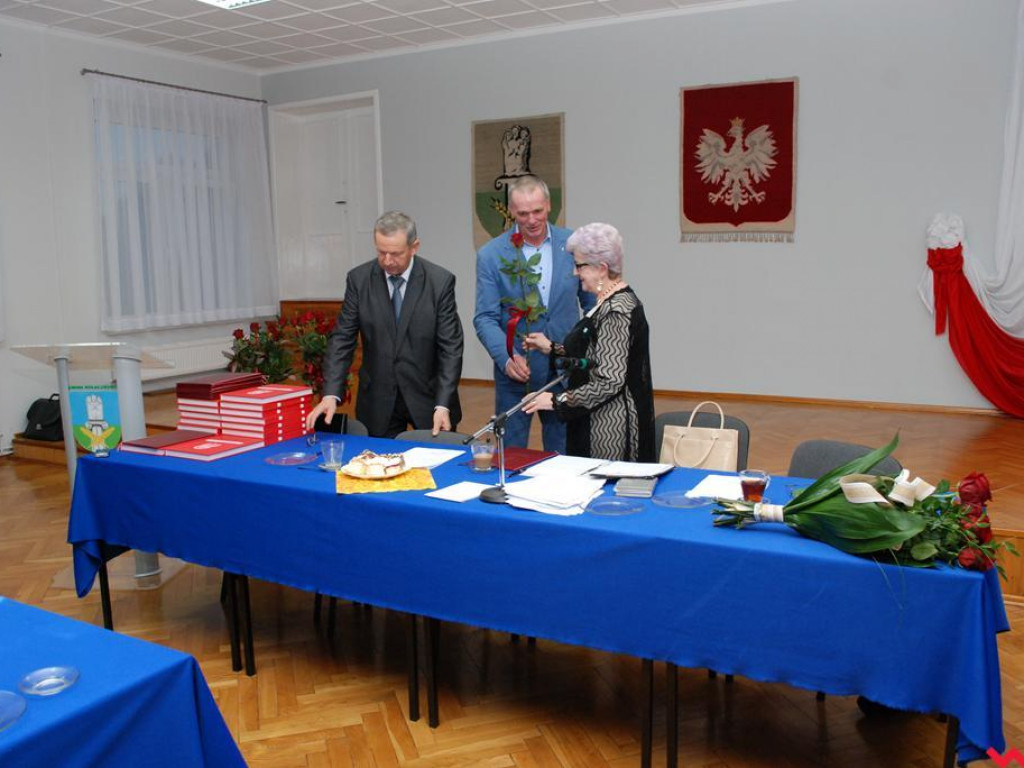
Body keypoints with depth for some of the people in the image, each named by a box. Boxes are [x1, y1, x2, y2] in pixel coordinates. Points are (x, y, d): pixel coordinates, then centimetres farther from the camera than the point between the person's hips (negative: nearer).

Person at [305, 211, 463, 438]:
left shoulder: (440, 281, -10)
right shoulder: (359, 279, -4)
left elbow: (451, 347, -10)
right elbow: (342, 339, -3)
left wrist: (443, 405, -18)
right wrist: (331, 394, -15)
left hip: (427, 398, -1)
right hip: (378, 402, 1)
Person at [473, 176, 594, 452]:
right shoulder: (491, 255, -6)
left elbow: (591, 303, 9)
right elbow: (485, 318, -7)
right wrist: (506, 357, -23)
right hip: (516, 370, -1)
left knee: (563, 454, 12)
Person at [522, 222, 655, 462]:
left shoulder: (616, 311, -19)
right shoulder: (612, 302, 10)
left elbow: (609, 382, -23)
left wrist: (557, 401, -17)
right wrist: (552, 348, 13)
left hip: (611, 428, -10)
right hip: (599, 422, 10)